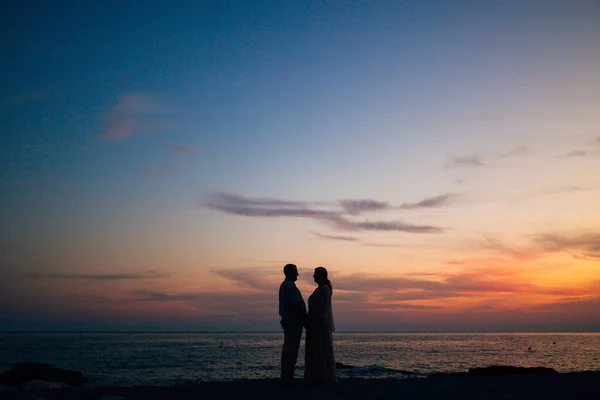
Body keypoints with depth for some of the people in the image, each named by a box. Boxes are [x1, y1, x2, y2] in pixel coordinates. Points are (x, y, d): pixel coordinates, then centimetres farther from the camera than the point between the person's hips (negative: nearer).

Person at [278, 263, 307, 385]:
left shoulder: (284, 285, 17)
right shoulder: (291, 286, -16)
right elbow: (298, 305, -20)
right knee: (291, 350, -8)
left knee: (287, 349, 12)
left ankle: (286, 378, 15)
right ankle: (288, 379, -7)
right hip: (293, 321, -11)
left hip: (287, 320, 11)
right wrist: (305, 320, -12)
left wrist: (303, 320, 20)